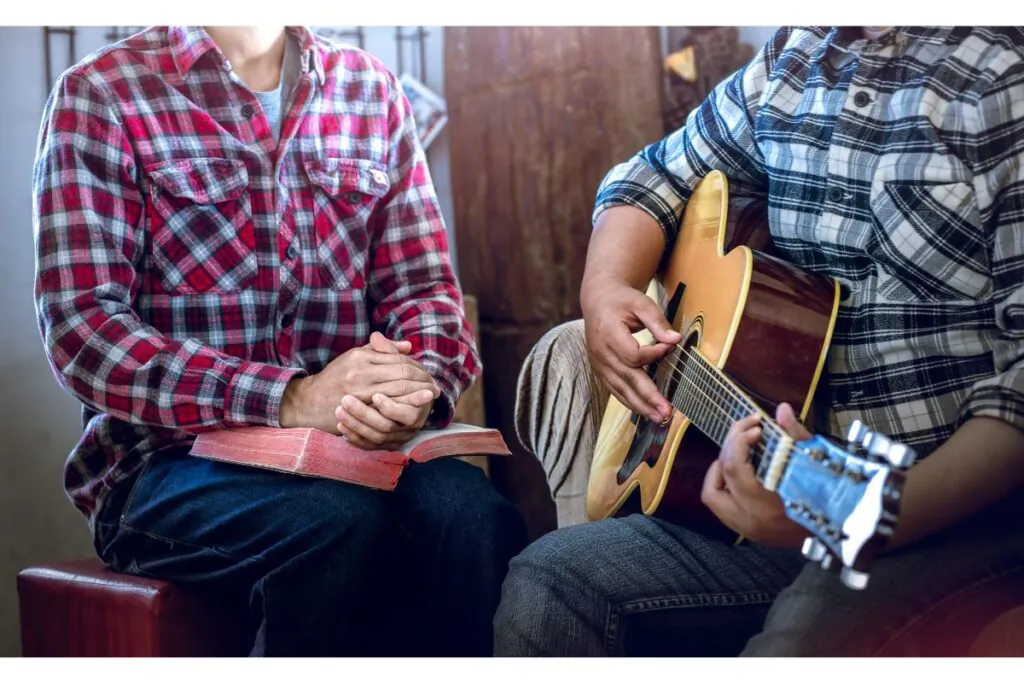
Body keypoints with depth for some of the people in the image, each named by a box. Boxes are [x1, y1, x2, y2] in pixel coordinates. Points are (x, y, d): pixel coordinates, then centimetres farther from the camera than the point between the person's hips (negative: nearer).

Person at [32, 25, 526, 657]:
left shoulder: (373, 89, 14)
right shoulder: (100, 95, 1)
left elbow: (425, 285, 11)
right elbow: (80, 330, -9)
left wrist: (421, 384, -14)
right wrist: (291, 397, -20)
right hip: (174, 456, -3)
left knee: (468, 512, -29)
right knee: (339, 521, -33)